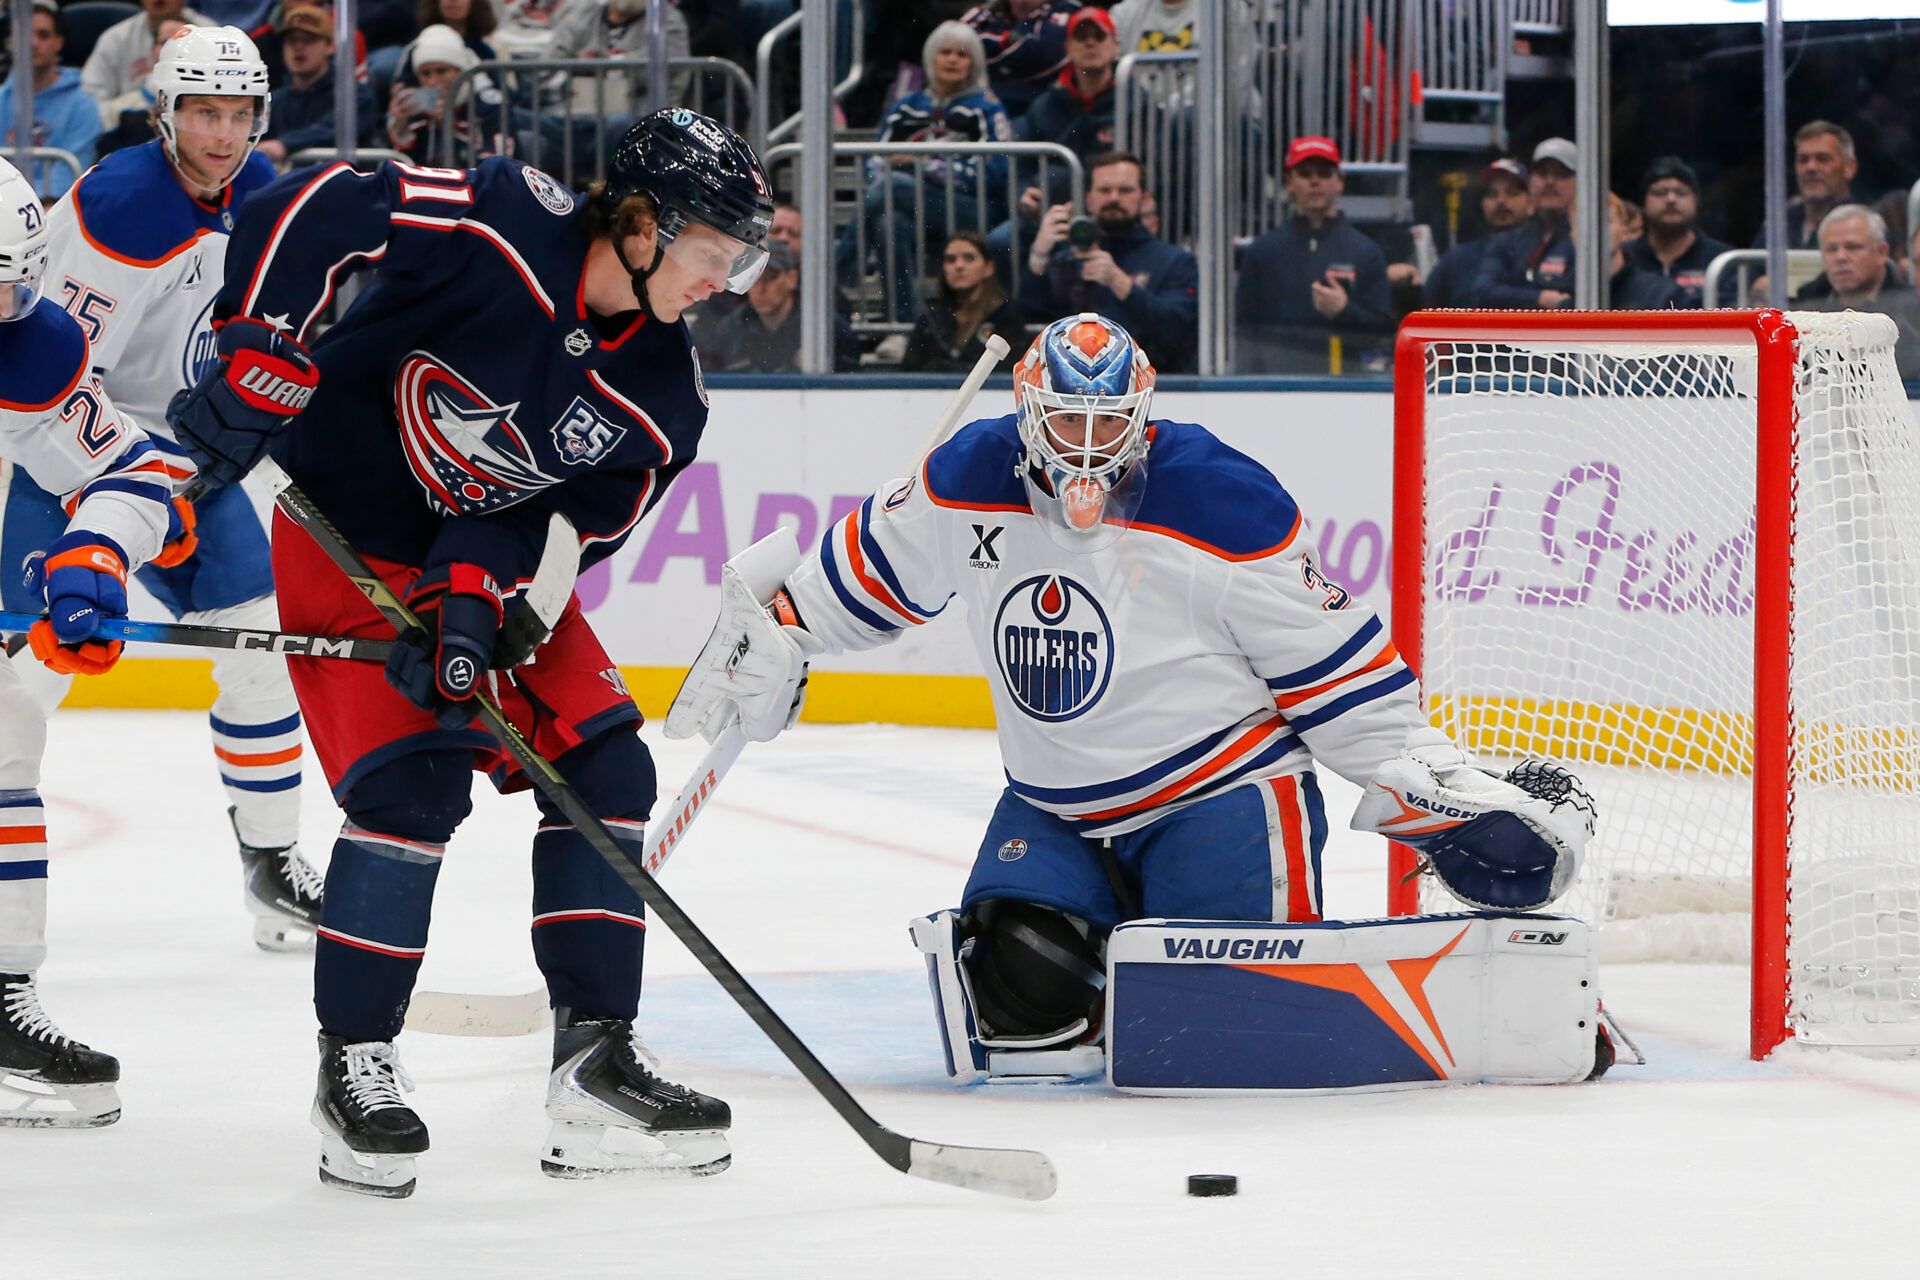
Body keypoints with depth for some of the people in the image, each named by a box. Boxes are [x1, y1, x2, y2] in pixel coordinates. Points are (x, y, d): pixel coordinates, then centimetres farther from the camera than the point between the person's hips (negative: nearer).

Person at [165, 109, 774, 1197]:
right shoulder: (506, 228, -24)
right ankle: (354, 1066, -8)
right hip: (350, 542, -7)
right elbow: (312, 208, -26)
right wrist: (260, 356, -31)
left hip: (493, 562, 7)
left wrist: (474, 600, -28)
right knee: (413, 779, -20)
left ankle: (594, 1067, 4)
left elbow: (560, 525, -11)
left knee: (606, 771, -1)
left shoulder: (664, 399, -7)